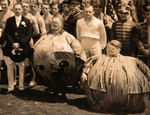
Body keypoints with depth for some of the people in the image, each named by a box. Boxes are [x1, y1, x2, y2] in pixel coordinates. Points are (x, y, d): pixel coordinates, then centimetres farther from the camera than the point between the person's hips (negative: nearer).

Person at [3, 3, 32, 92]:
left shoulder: (27, 21, 9)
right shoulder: (9, 21, 13)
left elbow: (29, 35, 1)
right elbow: (6, 34, 5)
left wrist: (19, 44, -11)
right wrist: (13, 43, -10)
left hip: (23, 48, -1)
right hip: (10, 47, 1)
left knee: (22, 67, 1)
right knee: (10, 67, -2)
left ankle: (21, 86, 8)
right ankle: (11, 86, 4)